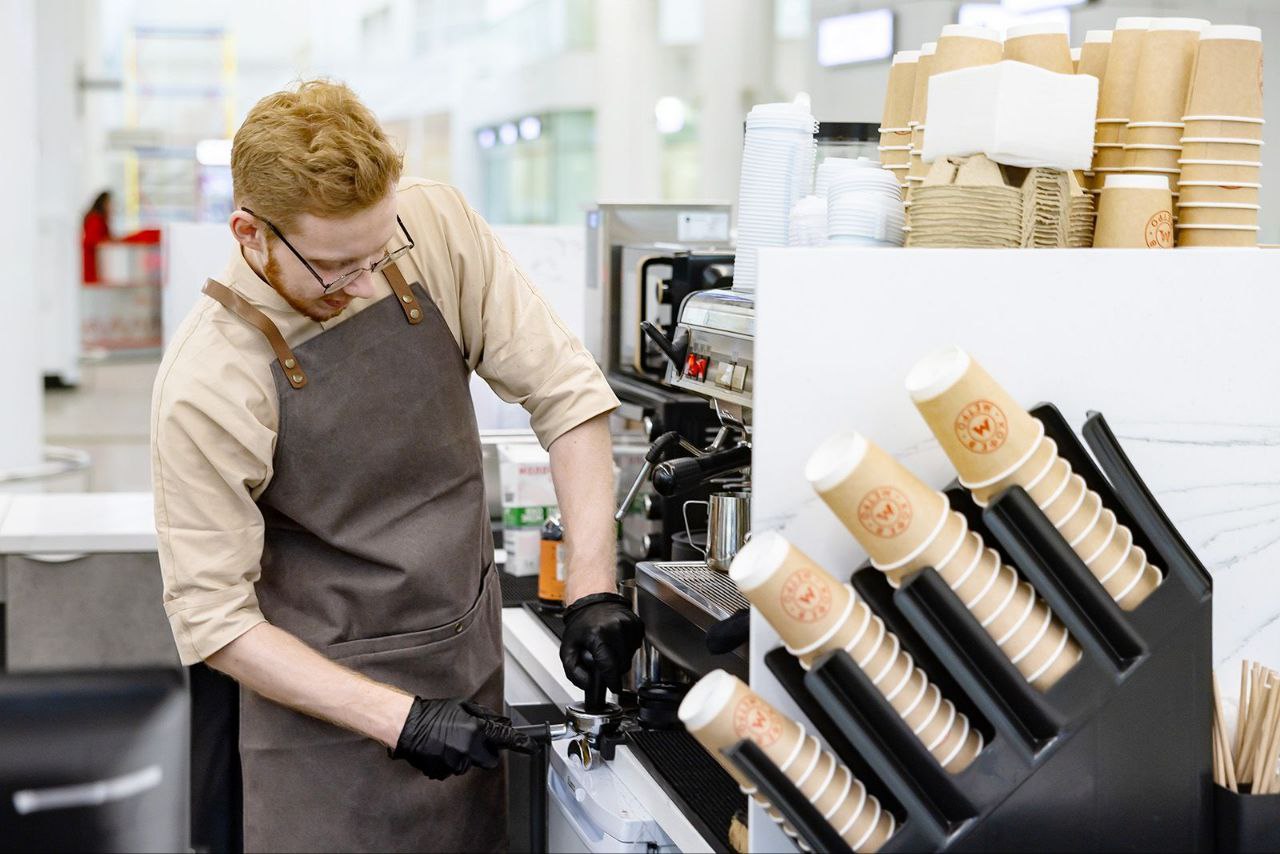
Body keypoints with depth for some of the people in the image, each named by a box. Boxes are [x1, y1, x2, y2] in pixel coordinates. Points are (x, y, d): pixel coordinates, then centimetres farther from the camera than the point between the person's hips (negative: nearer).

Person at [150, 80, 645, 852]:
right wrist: (400, 720, -20)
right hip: (331, 698, -4)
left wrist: (594, 589, -12)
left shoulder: (436, 225, -12)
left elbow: (564, 389, -5)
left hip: (475, 670, 4)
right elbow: (212, 618, -16)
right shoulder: (205, 388, -21)